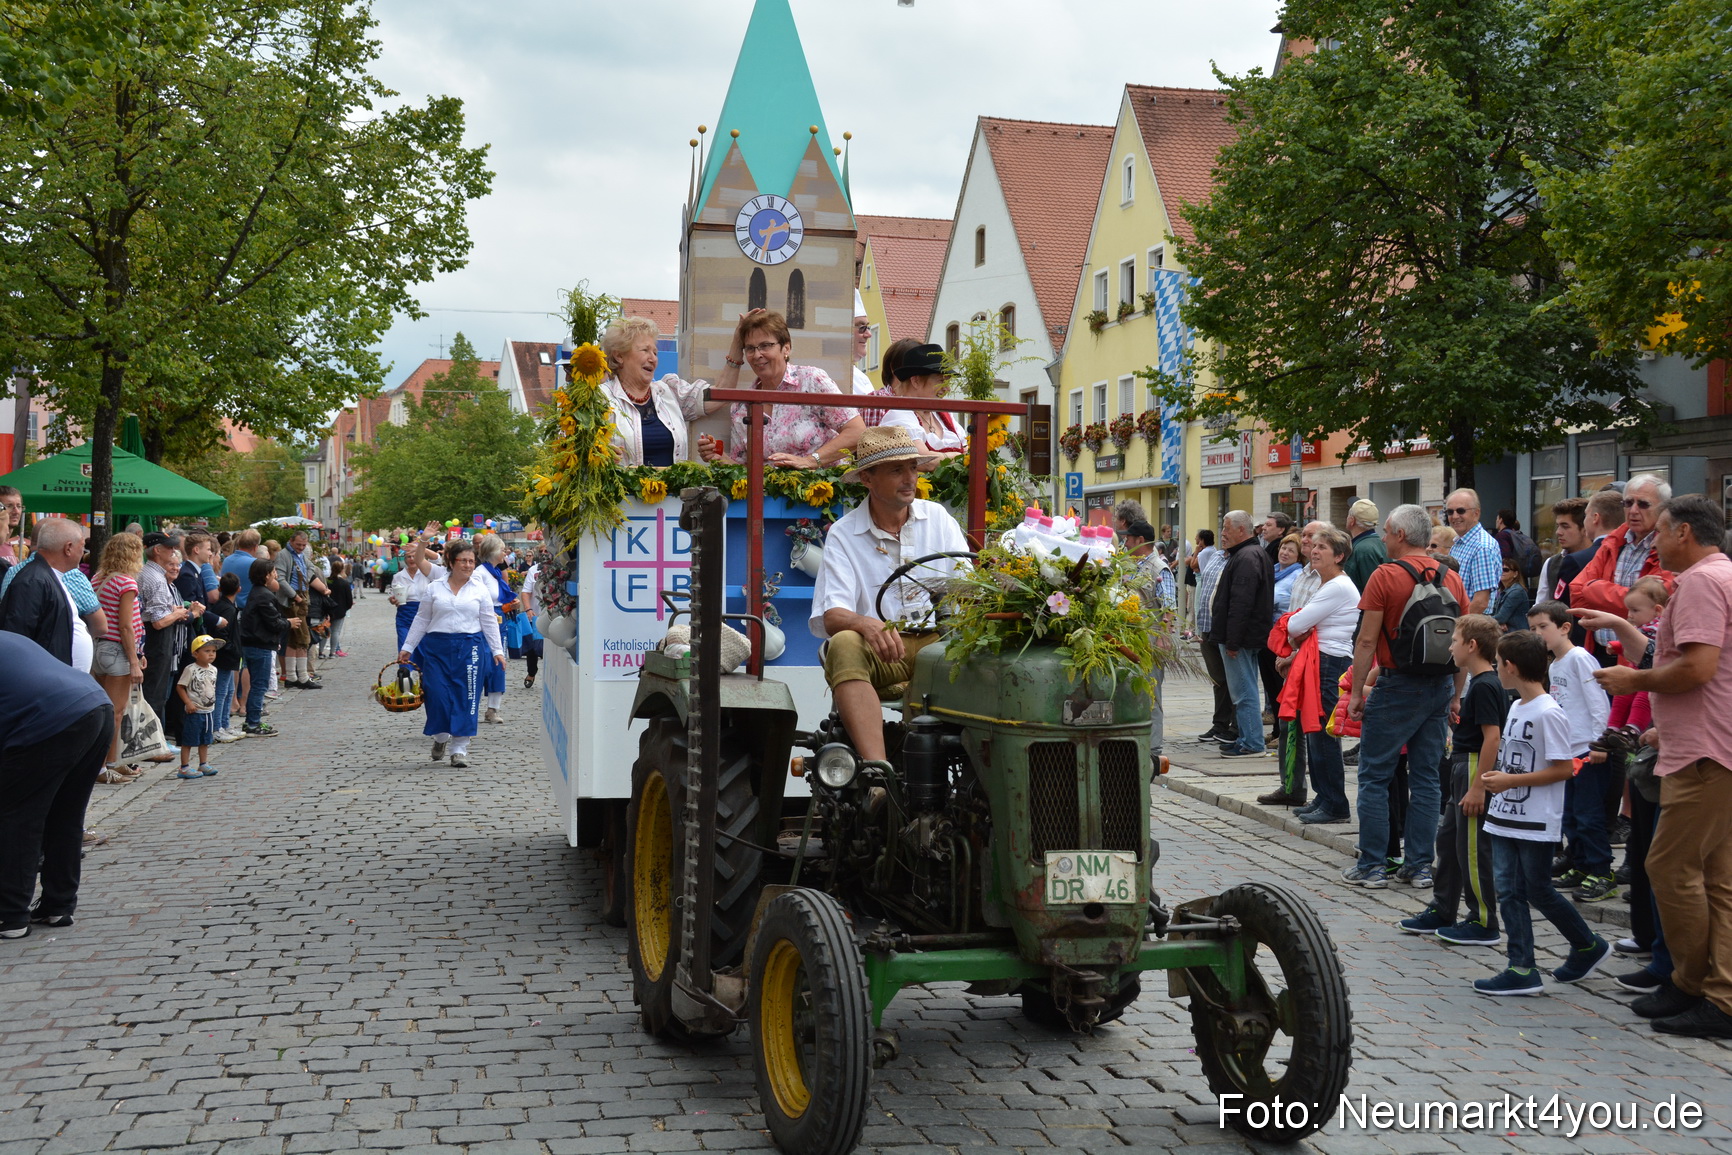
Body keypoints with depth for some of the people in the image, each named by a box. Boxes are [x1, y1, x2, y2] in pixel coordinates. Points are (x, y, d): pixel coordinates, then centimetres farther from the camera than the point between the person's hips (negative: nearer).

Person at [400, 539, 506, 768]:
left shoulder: (480, 589, 8)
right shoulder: (435, 588, 8)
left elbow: (489, 622, 10)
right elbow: (421, 620, 13)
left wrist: (497, 650, 5)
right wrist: (407, 648, 12)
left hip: (469, 648, 0)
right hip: (437, 648, 0)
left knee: (466, 698, -3)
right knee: (437, 695, -6)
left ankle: (459, 748, 5)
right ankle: (440, 737, 21)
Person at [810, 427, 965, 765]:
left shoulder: (937, 518, 14)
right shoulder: (843, 534, 5)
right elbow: (831, 617, -7)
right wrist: (868, 624, -31)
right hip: (879, 649, -2)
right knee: (844, 645, -34)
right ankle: (876, 768, -45)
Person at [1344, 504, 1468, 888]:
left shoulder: (1385, 576, -10)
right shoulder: (1451, 578, 7)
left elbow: (1367, 641, -12)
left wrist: (1356, 691, -5)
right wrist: (1456, 696, 16)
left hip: (1397, 685, -6)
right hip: (1440, 688, 6)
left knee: (1375, 777, 3)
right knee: (1426, 779, 10)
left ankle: (1372, 866, 4)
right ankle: (1419, 865, 13)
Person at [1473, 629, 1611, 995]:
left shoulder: (1549, 713, -16)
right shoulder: (1516, 707, 10)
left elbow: (1564, 768, -18)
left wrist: (1511, 781, -18)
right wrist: (1497, 777, 4)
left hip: (1536, 822, -8)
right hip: (1505, 817, 8)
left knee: (1538, 891, 4)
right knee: (1508, 892, 4)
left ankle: (1589, 947, 26)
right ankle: (1522, 971, 7)